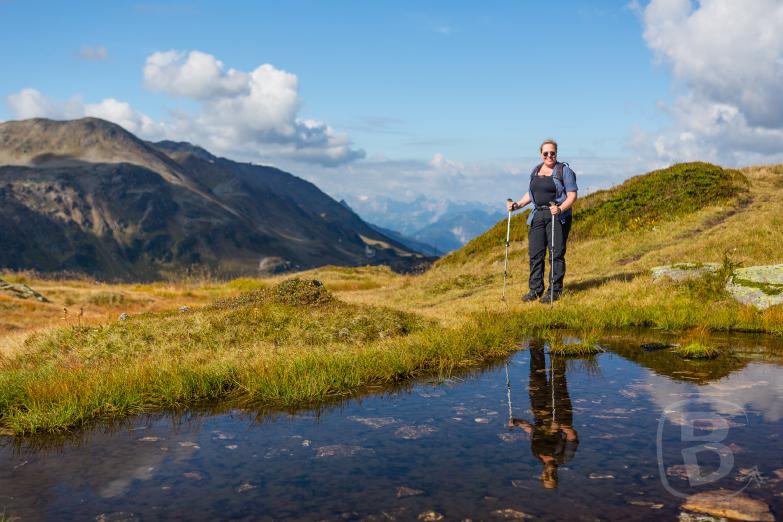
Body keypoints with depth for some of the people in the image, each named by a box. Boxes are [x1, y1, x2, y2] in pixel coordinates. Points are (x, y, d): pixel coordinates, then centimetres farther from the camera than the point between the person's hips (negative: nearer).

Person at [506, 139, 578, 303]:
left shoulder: (564, 170, -2)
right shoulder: (535, 170, 17)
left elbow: (572, 195, -7)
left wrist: (560, 209, -23)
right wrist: (518, 204, 10)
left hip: (558, 216, -5)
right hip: (538, 216, 6)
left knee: (556, 254, -5)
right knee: (535, 253, 3)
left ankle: (554, 290, 1)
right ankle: (535, 289, 11)